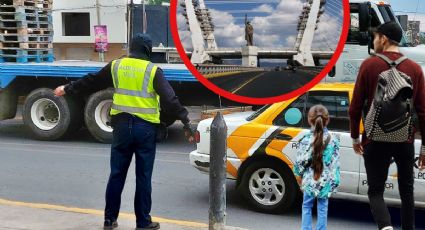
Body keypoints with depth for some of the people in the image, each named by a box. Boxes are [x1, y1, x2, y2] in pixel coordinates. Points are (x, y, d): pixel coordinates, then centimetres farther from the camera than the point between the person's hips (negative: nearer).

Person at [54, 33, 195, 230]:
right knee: (143, 177, 5)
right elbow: (170, 99, -12)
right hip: (145, 128, -3)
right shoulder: (153, 71, -5)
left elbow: (90, 82, 17)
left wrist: (68, 89, 32)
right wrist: (186, 122, -12)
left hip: (122, 125, 3)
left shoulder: (116, 66, 5)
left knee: (117, 174, 12)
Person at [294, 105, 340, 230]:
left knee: (307, 206, 15)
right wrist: (334, 181, 4)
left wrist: (298, 175, 9)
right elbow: (335, 163, -3)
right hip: (325, 181, 1)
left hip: (310, 180, -1)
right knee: (322, 208, 12)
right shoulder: (333, 140, -4)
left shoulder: (306, 139, -10)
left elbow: (300, 161, -9)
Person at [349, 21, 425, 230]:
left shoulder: (369, 65, -6)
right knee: (406, 191, 17)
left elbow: (355, 106, -3)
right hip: (405, 141, 3)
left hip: (376, 140, -2)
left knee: (376, 191, 4)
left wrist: (355, 137, 11)